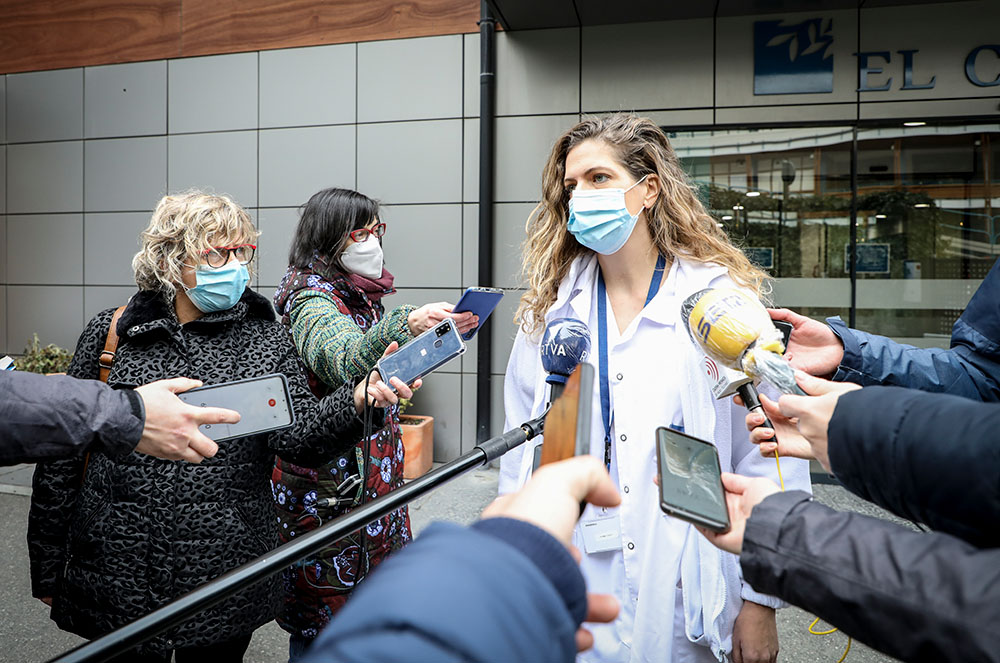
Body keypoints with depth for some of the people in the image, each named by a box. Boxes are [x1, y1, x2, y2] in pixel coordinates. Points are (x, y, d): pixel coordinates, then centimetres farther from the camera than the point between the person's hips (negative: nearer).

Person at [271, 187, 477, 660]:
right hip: (328, 484, -8)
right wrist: (407, 325, -53)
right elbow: (345, 362, -38)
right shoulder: (310, 300, -15)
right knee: (324, 609, 4)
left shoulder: (364, 295, 11)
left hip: (373, 474, 8)